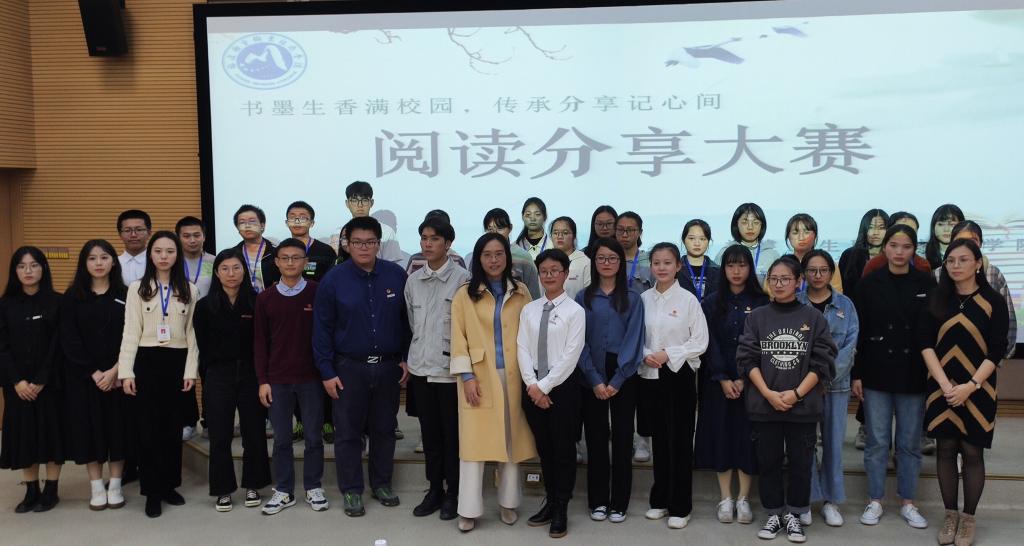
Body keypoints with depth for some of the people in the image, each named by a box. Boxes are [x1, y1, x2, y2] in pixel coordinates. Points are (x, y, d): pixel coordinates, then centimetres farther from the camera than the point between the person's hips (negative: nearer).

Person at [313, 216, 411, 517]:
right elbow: (322, 329, -4)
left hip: (388, 366, 2)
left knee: (384, 429, 13)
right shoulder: (334, 279, -6)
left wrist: (406, 359, 2)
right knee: (348, 432, 6)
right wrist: (327, 372, -7)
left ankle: (382, 483, 28)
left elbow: (406, 320, 5)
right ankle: (351, 490, 19)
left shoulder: (396, 275, -2)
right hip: (349, 367, -1)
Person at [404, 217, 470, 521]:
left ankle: (453, 493, 18)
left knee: (452, 435, 5)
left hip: (450, 369, -5)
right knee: (430, 433, 13)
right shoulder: (413, 280, 8)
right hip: (421, 368, 5)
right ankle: (435, 489, 25)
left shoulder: (462, 278, -9)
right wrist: (420, 351, 14)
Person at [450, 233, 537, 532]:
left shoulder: (521, 293, 7)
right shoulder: (465, 295, 2)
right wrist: (467, 376, -10)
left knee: (511, 439, 8)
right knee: (474, 440, -3)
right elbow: (458, 338, -1)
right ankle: (469, 510, 4)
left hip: (512, 375, 2)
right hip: (478, 376, -2)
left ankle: (508, 502, 21)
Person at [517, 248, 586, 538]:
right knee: (543, 447, 14)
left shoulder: (575, 311, -6)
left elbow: (571, 355, -12)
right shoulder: (528, 310, 7)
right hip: (533, 386, 4)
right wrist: (532, 385, -9)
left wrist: (545, 386, -14)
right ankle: (550, 502, 27)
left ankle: (561, 510, 16)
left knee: (563, 448, 5)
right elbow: (522, 349, 2)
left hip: (562, 385, -4)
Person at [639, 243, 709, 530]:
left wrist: (668, 354, -15)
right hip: (650, 375, 3)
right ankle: (660, 499, 24)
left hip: (680, 375, -3)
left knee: (680, 441, 1)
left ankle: (680, 507, 10)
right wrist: (645, 355, -10)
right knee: (659, 439, 12)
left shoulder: (688, 299, -6)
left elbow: (700, 342, -7)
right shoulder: (643, 299, 4)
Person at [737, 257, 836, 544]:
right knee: (768, 461, 7)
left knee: (801, 462, 5)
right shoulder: (756, 317, 4)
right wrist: (768, 394, -12)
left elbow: (823, 362, -2)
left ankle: (793, 515, 20)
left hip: (803, 406, -1)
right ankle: (774, 514, 21)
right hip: (764, 405, 1)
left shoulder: (814, 318, 2)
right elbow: (747, 359, -1)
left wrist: (797, 393, -12)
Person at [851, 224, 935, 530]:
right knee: (877, 441, 6)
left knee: (910, 442, 9)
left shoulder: (926, 284, 1)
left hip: (913, 376, 1)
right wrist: (856, 374, -3)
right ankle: (875, 501, 18)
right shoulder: (869, 284, 0)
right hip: (876, 374, 0)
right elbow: (858, 331, 1)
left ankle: (908, 503, 22)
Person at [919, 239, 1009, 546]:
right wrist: (945, 385, -13)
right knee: (946, 450, 6)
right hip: (942, 389, 2)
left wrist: (970, 386, -16)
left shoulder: (993, 302, -3)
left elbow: (997, 351, -7)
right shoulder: (937, 301, 4)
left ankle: (968, 519, 15)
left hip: (977, 390, -2)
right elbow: (926, 345, -2)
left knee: (972, 452, 2)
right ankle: (950, 516, 18)